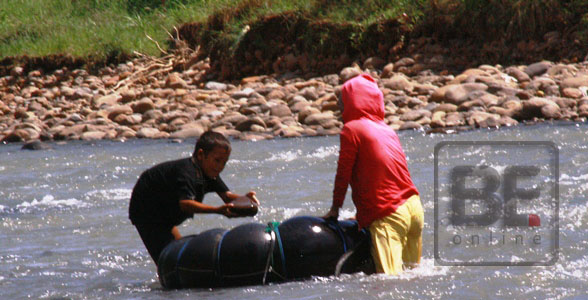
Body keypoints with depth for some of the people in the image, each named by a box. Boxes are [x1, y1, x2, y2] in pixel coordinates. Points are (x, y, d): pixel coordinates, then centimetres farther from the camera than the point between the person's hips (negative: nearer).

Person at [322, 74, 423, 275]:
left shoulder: (351, 129, -4)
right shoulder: (387, 130, 18)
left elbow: (343, 172, -1)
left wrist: (335, 209, 9)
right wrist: (363, 215, 26)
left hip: (388, 215, -8)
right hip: (414, 207, 8)